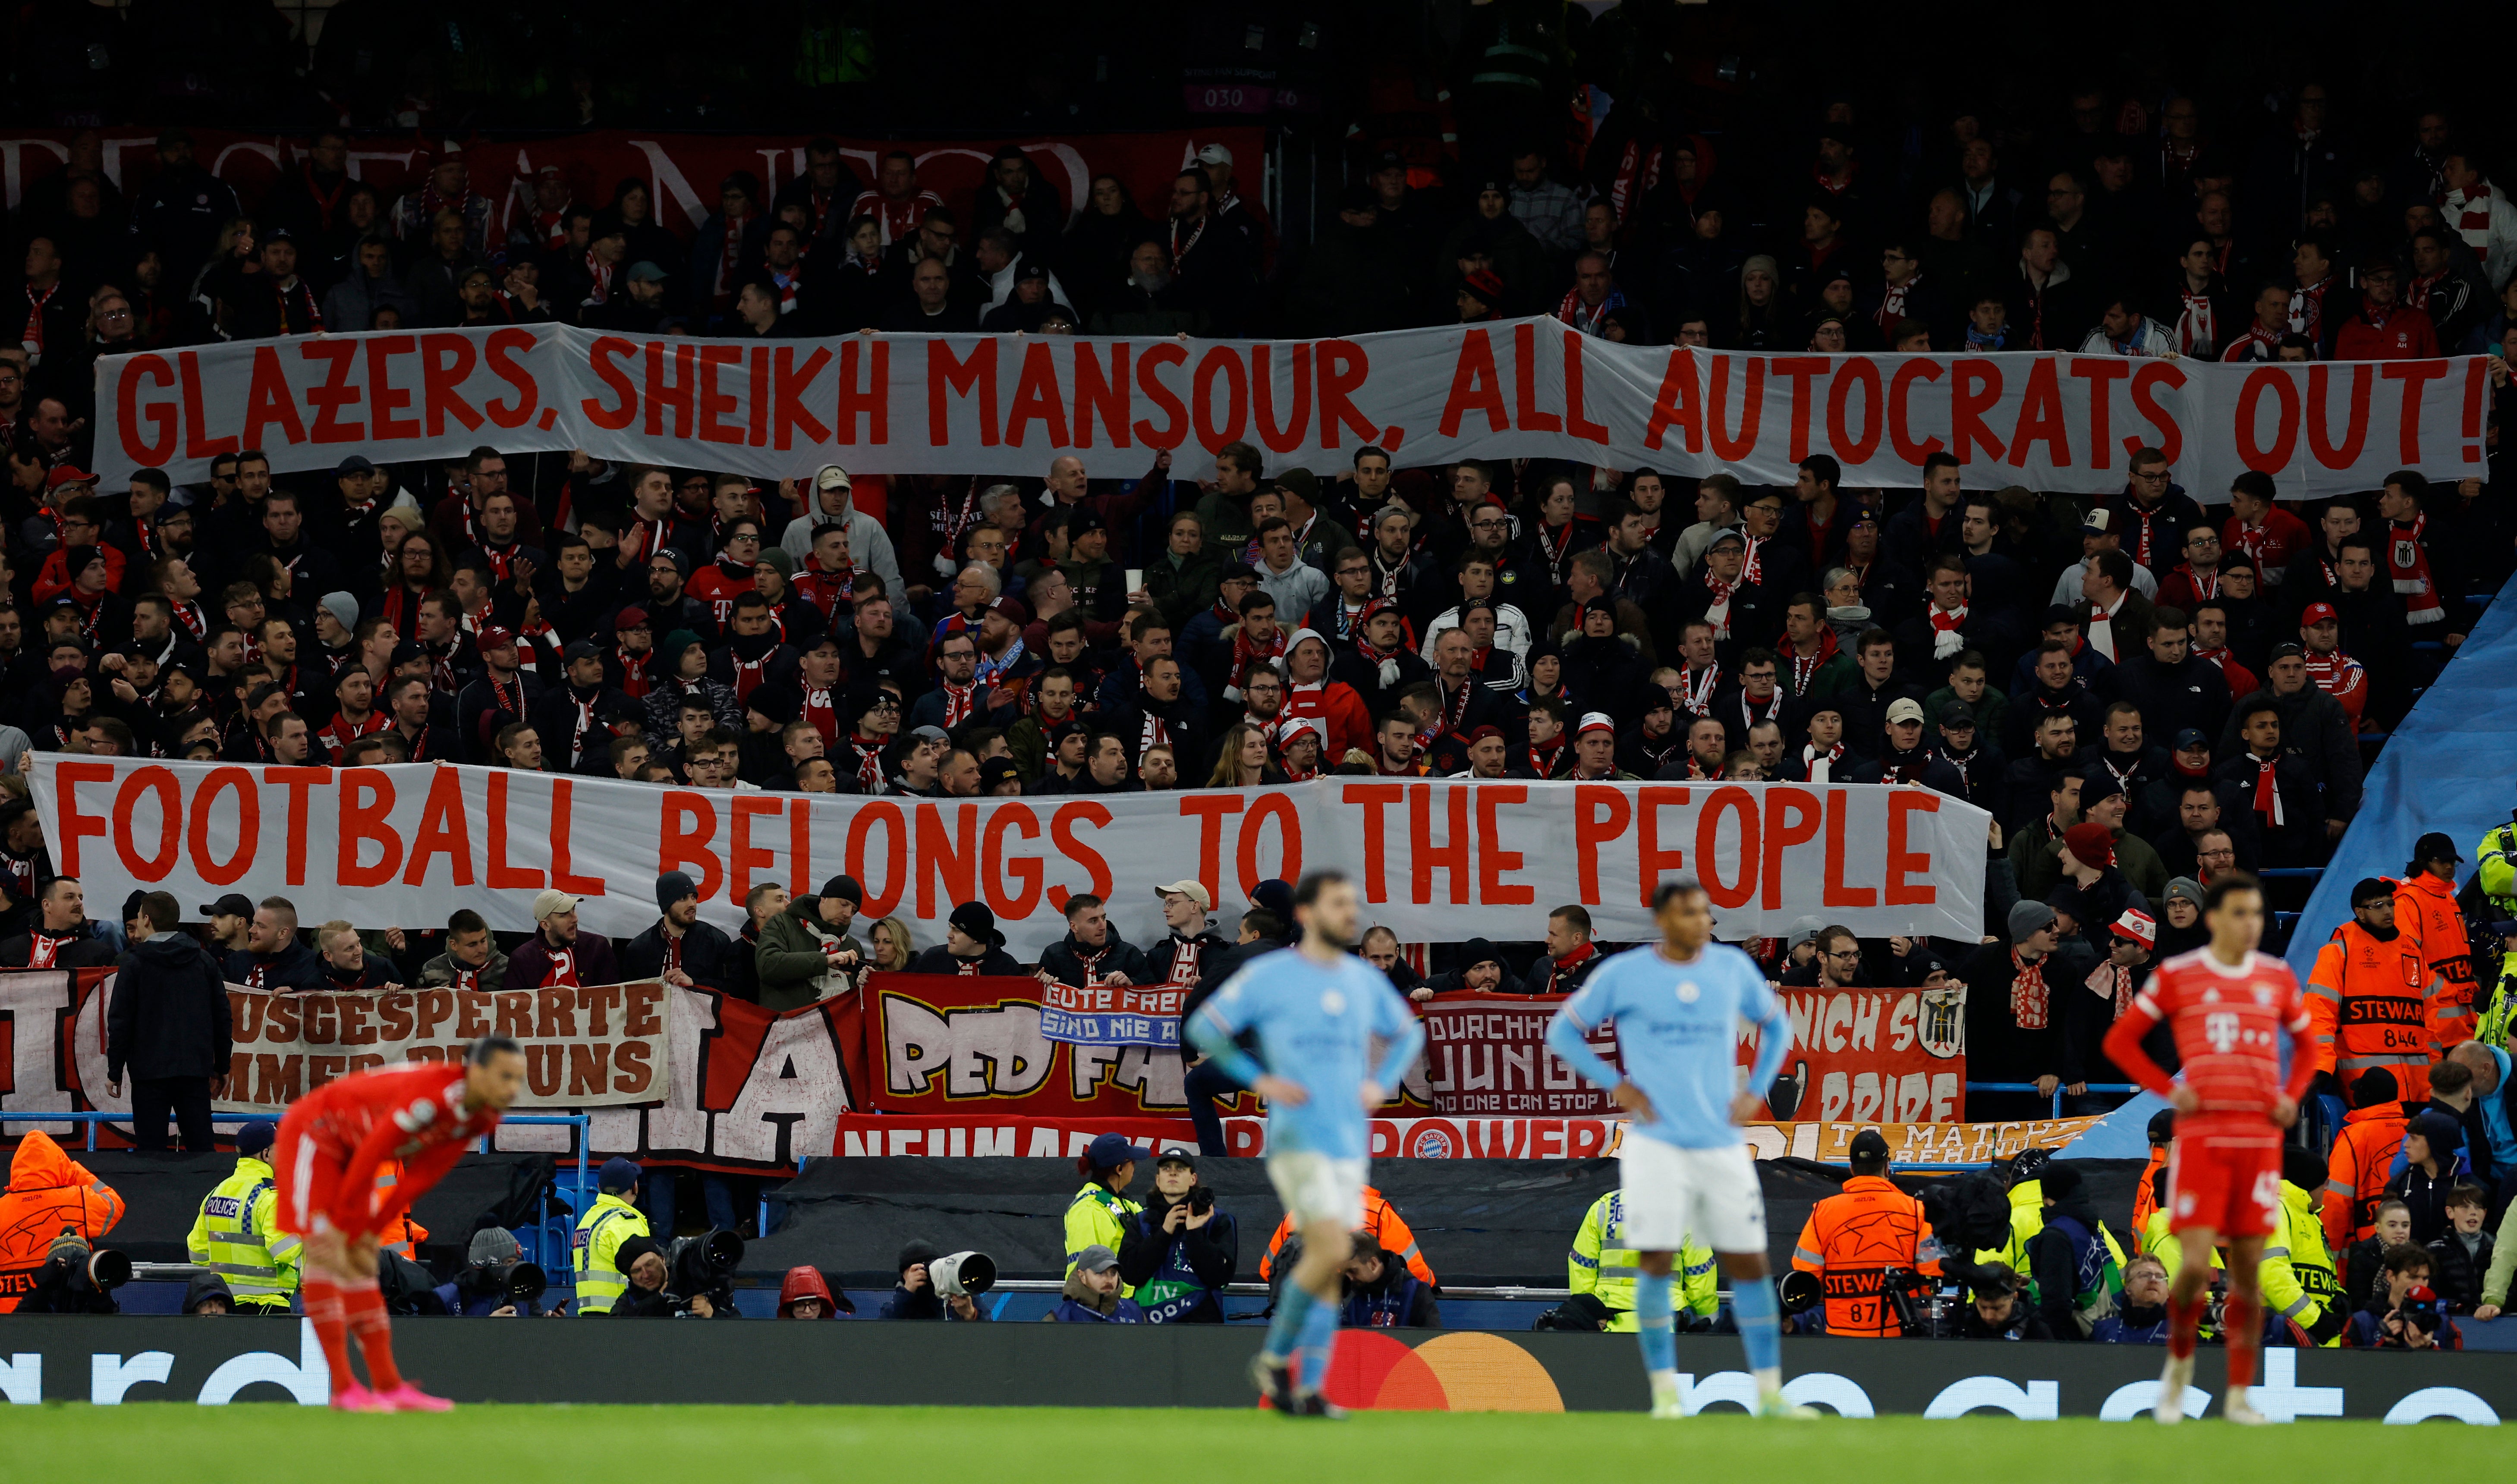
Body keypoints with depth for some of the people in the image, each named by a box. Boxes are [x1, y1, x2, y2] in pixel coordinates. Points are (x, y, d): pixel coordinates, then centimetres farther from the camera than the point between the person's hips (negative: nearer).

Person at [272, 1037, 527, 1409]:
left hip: (351, 1149, 8)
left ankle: (388, 1386, 6)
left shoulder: (483, 1118, -8)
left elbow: (422, 1177, -1)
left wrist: (369, 1230, -2)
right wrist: (345, 1227, -18)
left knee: (361, 1268, 7)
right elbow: (369, 1157, -29)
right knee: (324, 1255, -15)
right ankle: (343, 1388, -17)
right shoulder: (432, 1095, -36)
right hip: (314, 1135, -8)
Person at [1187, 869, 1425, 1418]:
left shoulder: (1365, 980, 11)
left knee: (1328, 1269, 4)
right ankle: (1276, 1358, -2)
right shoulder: (1268, 976, -4)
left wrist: (1381, 1084, 9)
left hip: (1349, 1143, 6)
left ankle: (1308, 1391, 8)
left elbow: (1408, 1033, 27)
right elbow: (1203, 1029, 1)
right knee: (1331, 1250, -19)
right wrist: (1260, 1080, -8)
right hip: (1297, 1139, -6)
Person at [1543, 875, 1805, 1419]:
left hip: (1722, 1144, 3)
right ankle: (1665, 1391, 0)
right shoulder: (1624, 974, -1)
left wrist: (1755, 1091, 9)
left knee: (1749, 1263, 3)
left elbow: (1776, 1026, 22)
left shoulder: (1733, 967, 7)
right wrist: (1617, 1085, -4)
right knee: (1656, 1265, -8)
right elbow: (1563, 1032, 7)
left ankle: (1769, 1393, 10)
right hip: (1656, 1144, -3)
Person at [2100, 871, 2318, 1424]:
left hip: (2261, 1139, 3)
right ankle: (2179, 1363, 16)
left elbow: (2305, 1045, 26)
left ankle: (2239, 1395, 9)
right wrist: (2169, 1090, -4)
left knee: (2248, 1270, 2)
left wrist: (2292, 1095, 7)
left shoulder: (2277, 978, 11)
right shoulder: (2177, 976, 2)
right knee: (2195, 1265, -11)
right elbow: (2120, 1040, 8)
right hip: (2201, 1136, -3)